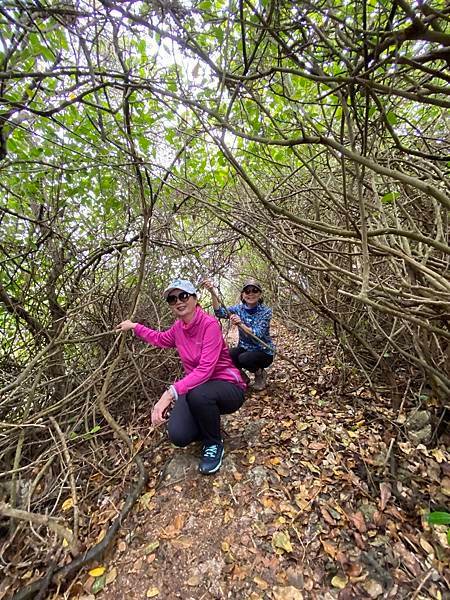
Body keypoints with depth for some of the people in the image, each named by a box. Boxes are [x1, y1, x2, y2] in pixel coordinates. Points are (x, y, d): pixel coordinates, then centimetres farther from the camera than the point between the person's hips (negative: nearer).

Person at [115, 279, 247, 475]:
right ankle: (208, 425, 18)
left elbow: (205, 369, -30)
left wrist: (171, 392, -37)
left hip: (227, 387, -5)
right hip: (196, 389, 5)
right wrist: (134, 326, 24)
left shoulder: (209, 324, -22)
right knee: (178, 435, -19)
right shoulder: (178, 327, 0)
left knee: (198, 394, -38)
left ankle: (214, 444, -4)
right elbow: (160, 339, 24)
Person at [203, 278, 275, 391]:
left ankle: (260, 374, 2)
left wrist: (241, 324, -42)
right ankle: (242, 376, 5)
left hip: (264, 352, -3)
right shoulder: (239, 308, -5)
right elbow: (220, 312, -24)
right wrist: (212, 292, -38)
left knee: (244, 358, -31)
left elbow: (257, 335, -26)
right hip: (244, 348, 3)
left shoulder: (265, 311, -15)